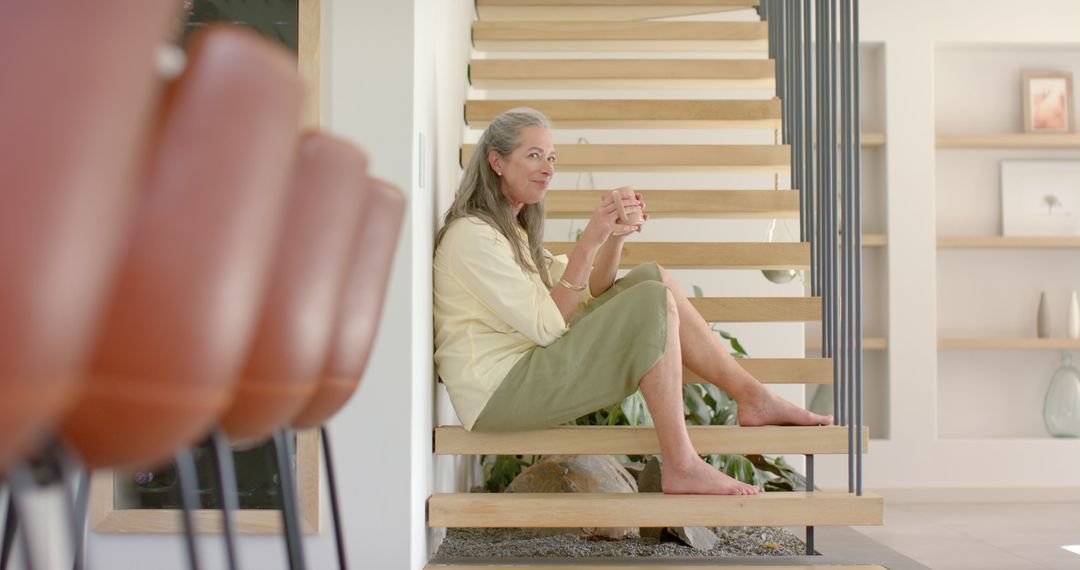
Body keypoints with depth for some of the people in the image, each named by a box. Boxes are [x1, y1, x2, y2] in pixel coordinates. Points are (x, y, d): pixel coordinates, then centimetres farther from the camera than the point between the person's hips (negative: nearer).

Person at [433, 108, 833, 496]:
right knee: (654, 303, -20)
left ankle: (752, 397, 3)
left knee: (652, 278, 1)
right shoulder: (471, 234, -13)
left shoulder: (513, 230, 18)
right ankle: (680, 468, -17)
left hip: (528, 373, 9)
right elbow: (547, 326, -18)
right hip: (500, 394, -9)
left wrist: (615, 237, -1)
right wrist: (589, 242, -20)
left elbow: (588, 297, 13)